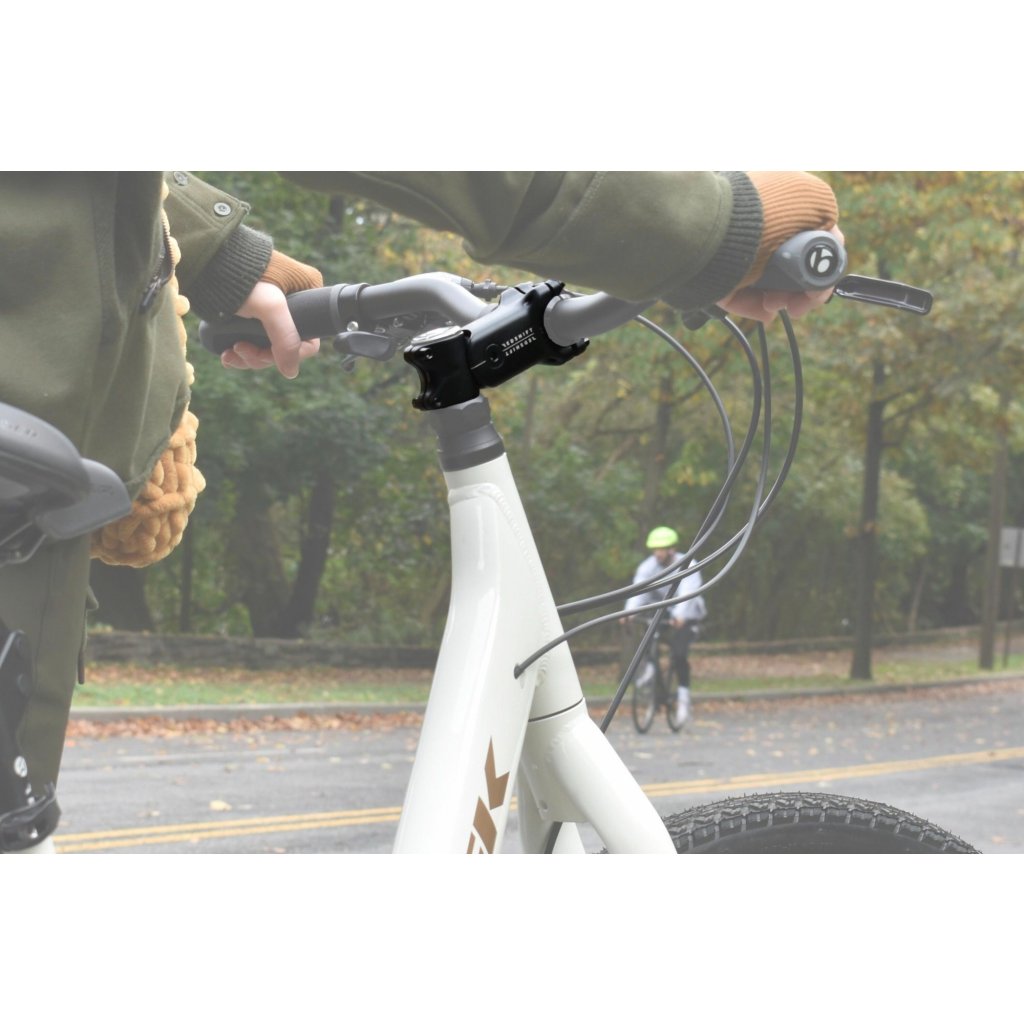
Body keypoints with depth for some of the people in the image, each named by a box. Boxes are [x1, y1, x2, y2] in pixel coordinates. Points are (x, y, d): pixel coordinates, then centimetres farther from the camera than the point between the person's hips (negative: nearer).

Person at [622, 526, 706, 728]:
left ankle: (683, 694, -8)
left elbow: (687, 592, -35)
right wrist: (629, 611, -44)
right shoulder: (648, 566, -9)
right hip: (662, 612, 4)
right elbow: (639, 590, -24)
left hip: (685, 617, -4)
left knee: (679, 653, -23)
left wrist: (680, 616, -53)